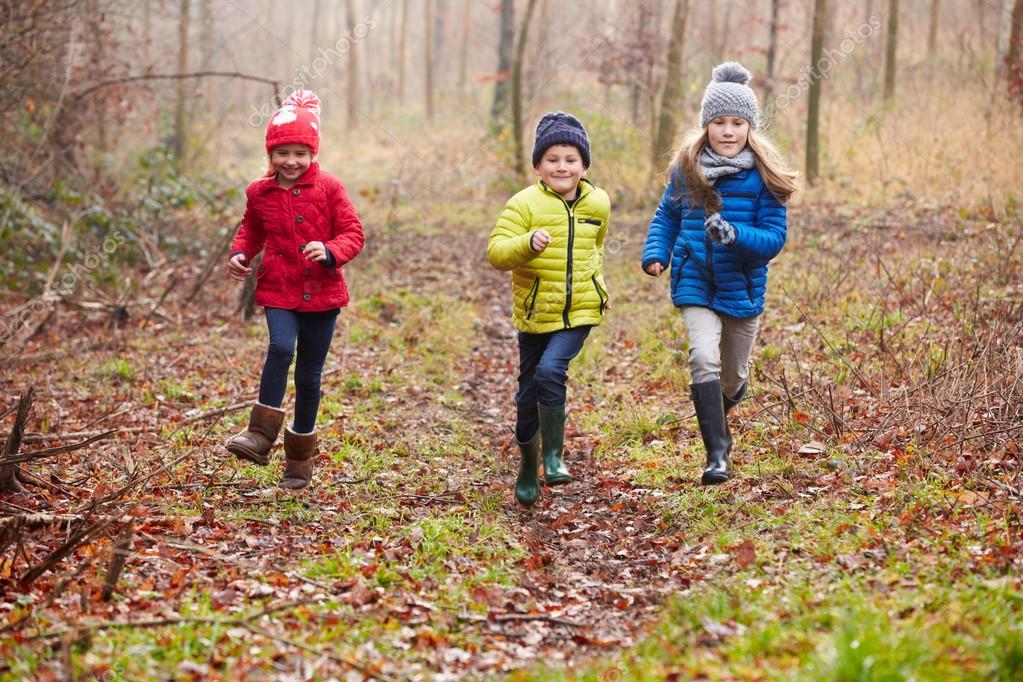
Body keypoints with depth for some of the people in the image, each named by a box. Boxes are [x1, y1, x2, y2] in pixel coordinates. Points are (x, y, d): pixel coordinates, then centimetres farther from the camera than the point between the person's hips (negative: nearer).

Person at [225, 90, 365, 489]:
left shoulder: (328, 188, -3)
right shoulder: (260, 194, 3)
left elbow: (353, 234, -3)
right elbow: (252, 230, 21)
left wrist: (330, 251, -24)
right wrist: (239, 253, 0)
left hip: (322, 293, 0)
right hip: (279, 291, 0)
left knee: (309, 375, 7)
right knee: (280, 347, -29)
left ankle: (300, 456, 21)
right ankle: (262, 432, -23)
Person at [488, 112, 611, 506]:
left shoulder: (598, 204, 4)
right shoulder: (525, 203, -9)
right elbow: (496, 251, -19)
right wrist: (528, 244, -35)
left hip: (579, 311, 1)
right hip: (535, 312, 0)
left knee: (550, 370, -25)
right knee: (529, 394, 8)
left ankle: (554, 455, -12)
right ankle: (528, 465, 30)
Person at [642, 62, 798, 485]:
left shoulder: (762, 176, -9)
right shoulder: (686, 168, -2)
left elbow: (774, 238, -11)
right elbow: (666, 216, 11)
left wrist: (734, 234, -29)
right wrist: (655, 254, -7)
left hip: (742, 288, 0)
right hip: (695, 283, 0)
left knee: (733, 378, 17)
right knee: (703, 358, -23)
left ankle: (715, 416, 53)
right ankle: (717, 453, -16)